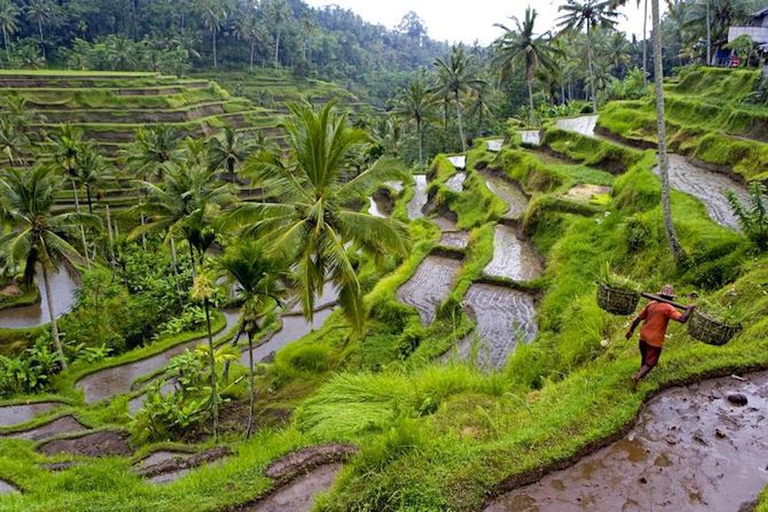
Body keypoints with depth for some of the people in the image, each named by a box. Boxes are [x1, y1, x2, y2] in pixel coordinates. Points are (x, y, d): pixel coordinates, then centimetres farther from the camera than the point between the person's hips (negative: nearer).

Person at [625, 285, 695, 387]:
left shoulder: (651, 304, 4)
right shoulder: (668, 308, -15)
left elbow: (638, 318, 9)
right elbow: (682, 319, -27)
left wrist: (631, 330, 20)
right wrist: (690, 309, -11)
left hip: (643, 336, 6)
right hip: (655, 340, -6)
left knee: (644, 357, 27)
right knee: (650, 362, 5)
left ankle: (642, 375, 45)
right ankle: (637, 377, -12)